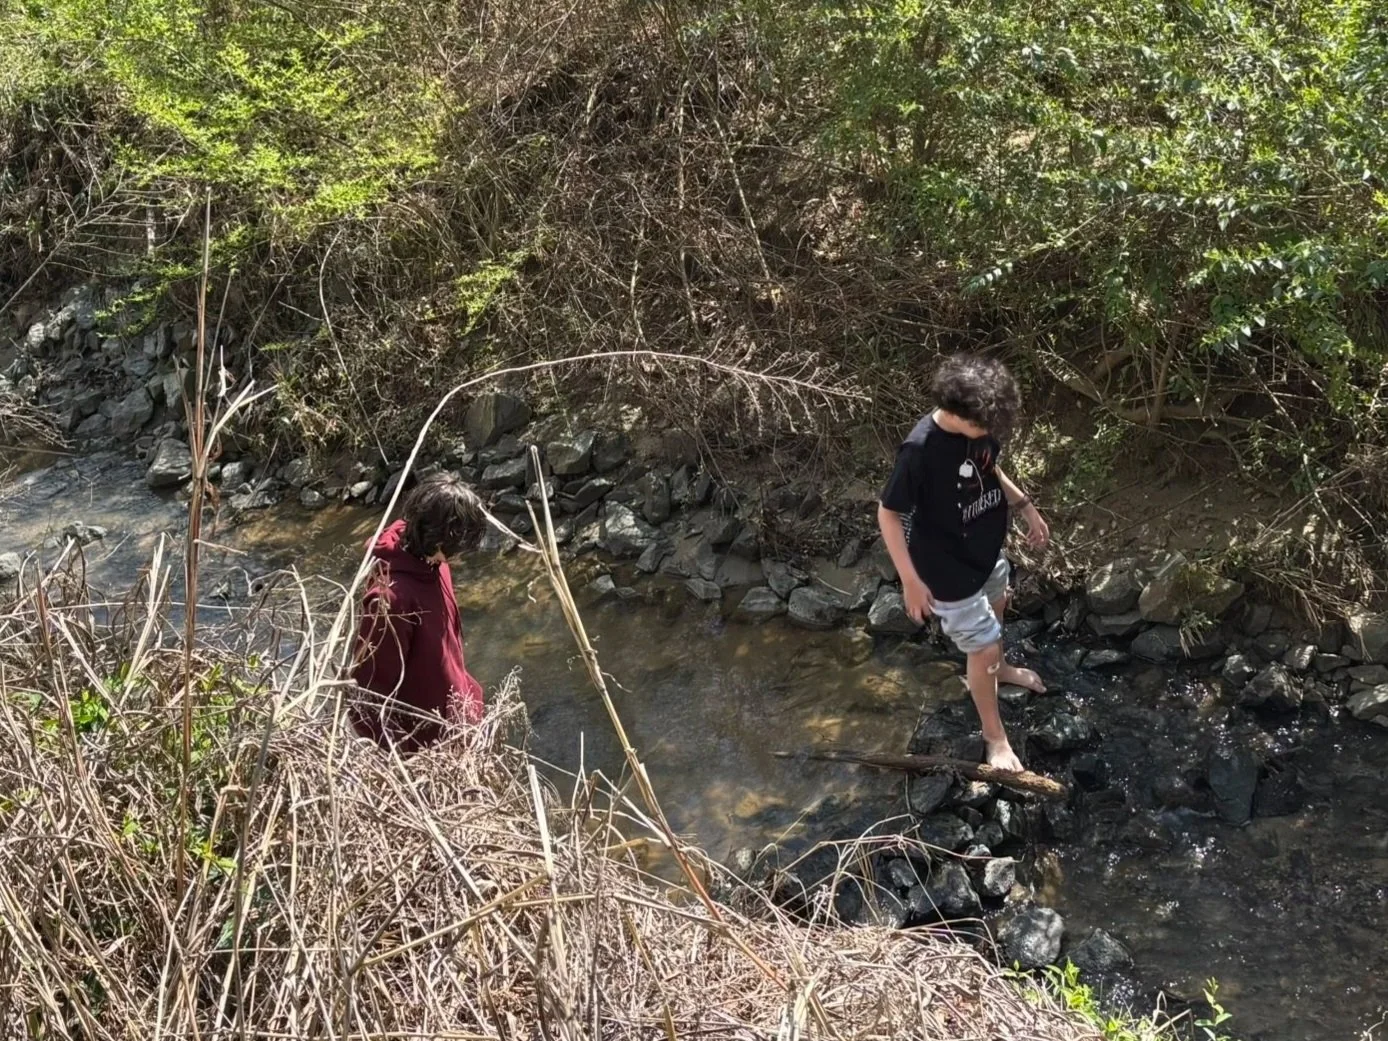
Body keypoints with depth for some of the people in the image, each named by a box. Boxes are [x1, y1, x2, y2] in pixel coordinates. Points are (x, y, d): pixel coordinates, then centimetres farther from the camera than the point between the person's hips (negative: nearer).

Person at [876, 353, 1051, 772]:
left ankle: (999, 667, 65)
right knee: (983, 648, 6)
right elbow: (888, 514, -25)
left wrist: (1024, 505, 5)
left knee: (996, 608, 33)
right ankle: (994, 735, 30)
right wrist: (910, 579, -24)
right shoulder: (920, 450, -35)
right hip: (950, 569, -8)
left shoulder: (980, 427, -14)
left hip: (987, 549, 8)